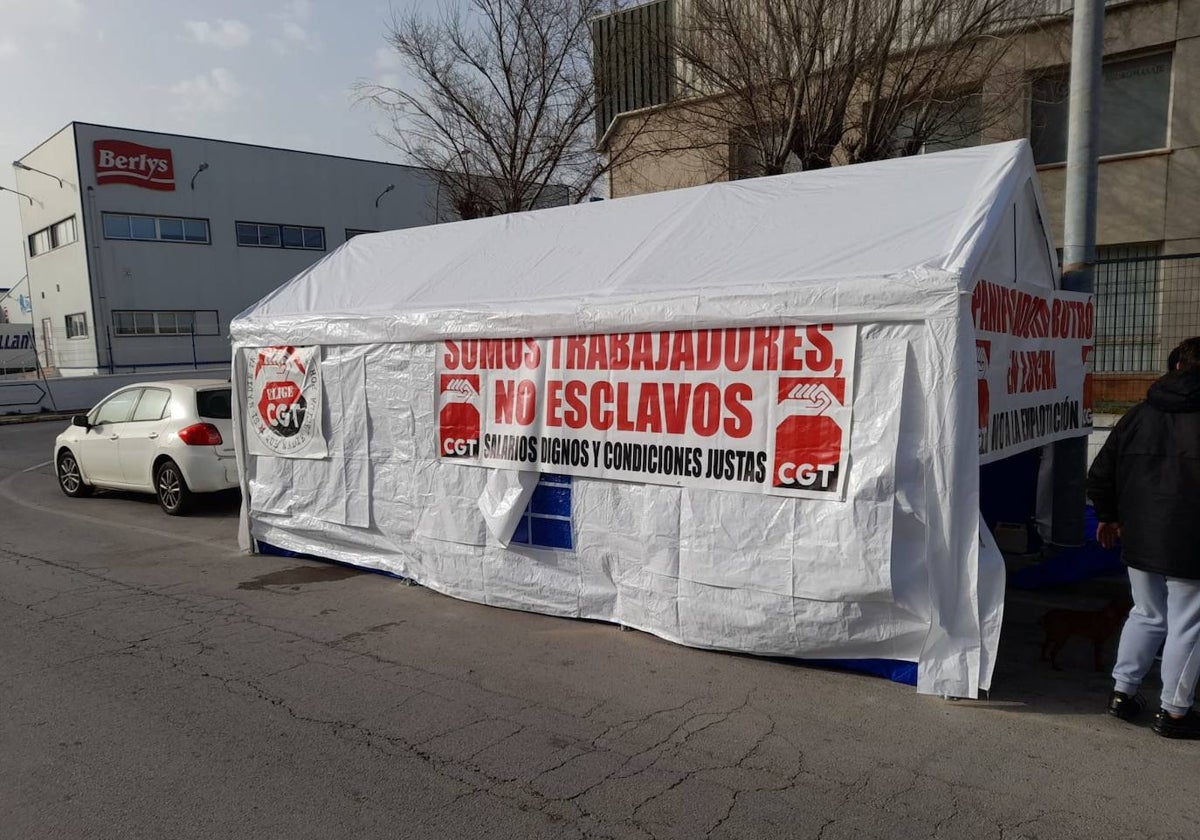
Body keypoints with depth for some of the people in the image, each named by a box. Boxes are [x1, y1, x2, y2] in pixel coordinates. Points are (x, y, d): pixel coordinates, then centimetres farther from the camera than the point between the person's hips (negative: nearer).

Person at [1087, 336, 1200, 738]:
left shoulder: (1139, 414, 4)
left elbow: (1100, 473, 8)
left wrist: (1108, 515, 21)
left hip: (1139, 539, 5)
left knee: (1146, 615, 20)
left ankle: (1122, 690, 24)